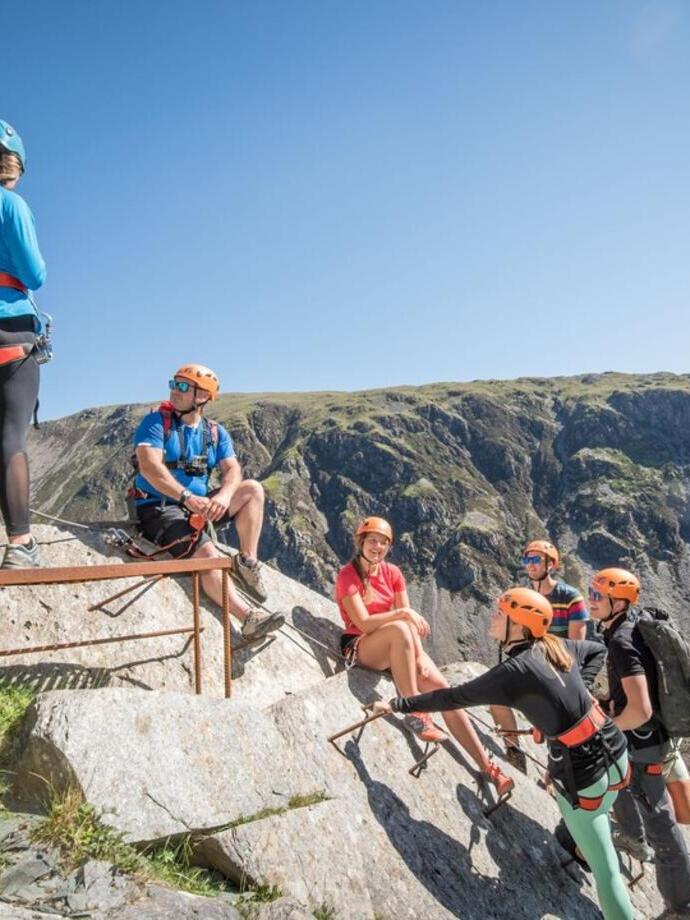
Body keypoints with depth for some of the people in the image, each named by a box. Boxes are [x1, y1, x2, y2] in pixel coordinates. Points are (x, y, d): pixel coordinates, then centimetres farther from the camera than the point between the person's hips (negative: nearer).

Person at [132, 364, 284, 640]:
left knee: (252, 489, -12)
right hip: (159, 508, -5)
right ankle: (249, 617, -33)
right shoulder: (156, 421, -6)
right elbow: (150, 467, -22)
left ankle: (246, 562, -13)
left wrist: (223, 496, -30)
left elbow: (232, 470, -5)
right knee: (207, 554, -29)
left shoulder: (216, 432, 8)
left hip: (199, 506, 5)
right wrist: (187, 497, -35)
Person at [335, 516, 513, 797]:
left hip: (397, 648, 5)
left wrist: (420, 656, -13)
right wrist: (404, 613, -28)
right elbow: (363, 623, -20)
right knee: (399, 630, -37)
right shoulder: (348, 574, -10)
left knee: (442, 688, -15)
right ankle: (414, 713, -29)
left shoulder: (393, 573, 6)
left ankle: (486, 765, -11)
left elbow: (411, 620, 1)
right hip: (360, 647, -5)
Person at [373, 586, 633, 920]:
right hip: (614, 749, 7)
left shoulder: (513, 671, -20)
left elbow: (452, 697, -13)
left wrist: (398, 704, -4)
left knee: (606, 871, 8)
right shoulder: (558, 646, 0)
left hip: (581, 774, -7)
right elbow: (597, 649, 22)